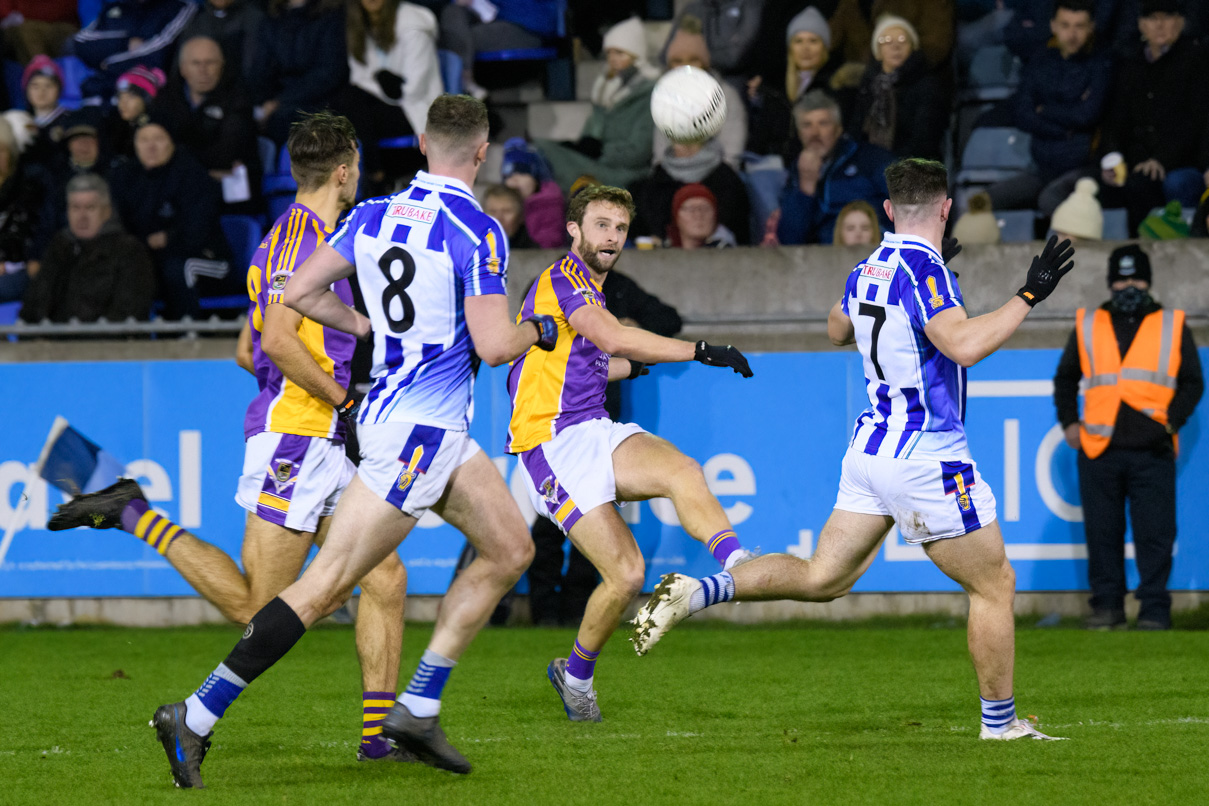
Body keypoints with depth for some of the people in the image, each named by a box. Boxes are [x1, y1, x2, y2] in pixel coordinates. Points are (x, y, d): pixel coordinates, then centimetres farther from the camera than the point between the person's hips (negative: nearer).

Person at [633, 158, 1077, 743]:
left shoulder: (867, 271, 9)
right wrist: (1029, 295, -26)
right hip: (926, 457, -8)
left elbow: (837, 329, 31)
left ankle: (697, 592, -4)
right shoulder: (923, 271, -17)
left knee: (820, 578, 11)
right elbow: (963, 344, -32)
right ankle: (999, 722, 12)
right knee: (995, 585, 6)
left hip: (869, 447, 8)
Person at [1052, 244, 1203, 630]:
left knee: (1154, 534, -5)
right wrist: (1069, 422, 10)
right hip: (1098, 452, 2)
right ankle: (1107, 606, 11)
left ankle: (1154, 609, 0)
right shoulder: (1087, 327, 14)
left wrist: (1172, 422, -4)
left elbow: (1192, 382, 11)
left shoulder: (1172, 327, 11)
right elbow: (1065, 378, 24)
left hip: (1153, 453, -2)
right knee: (1102, 534, 3)